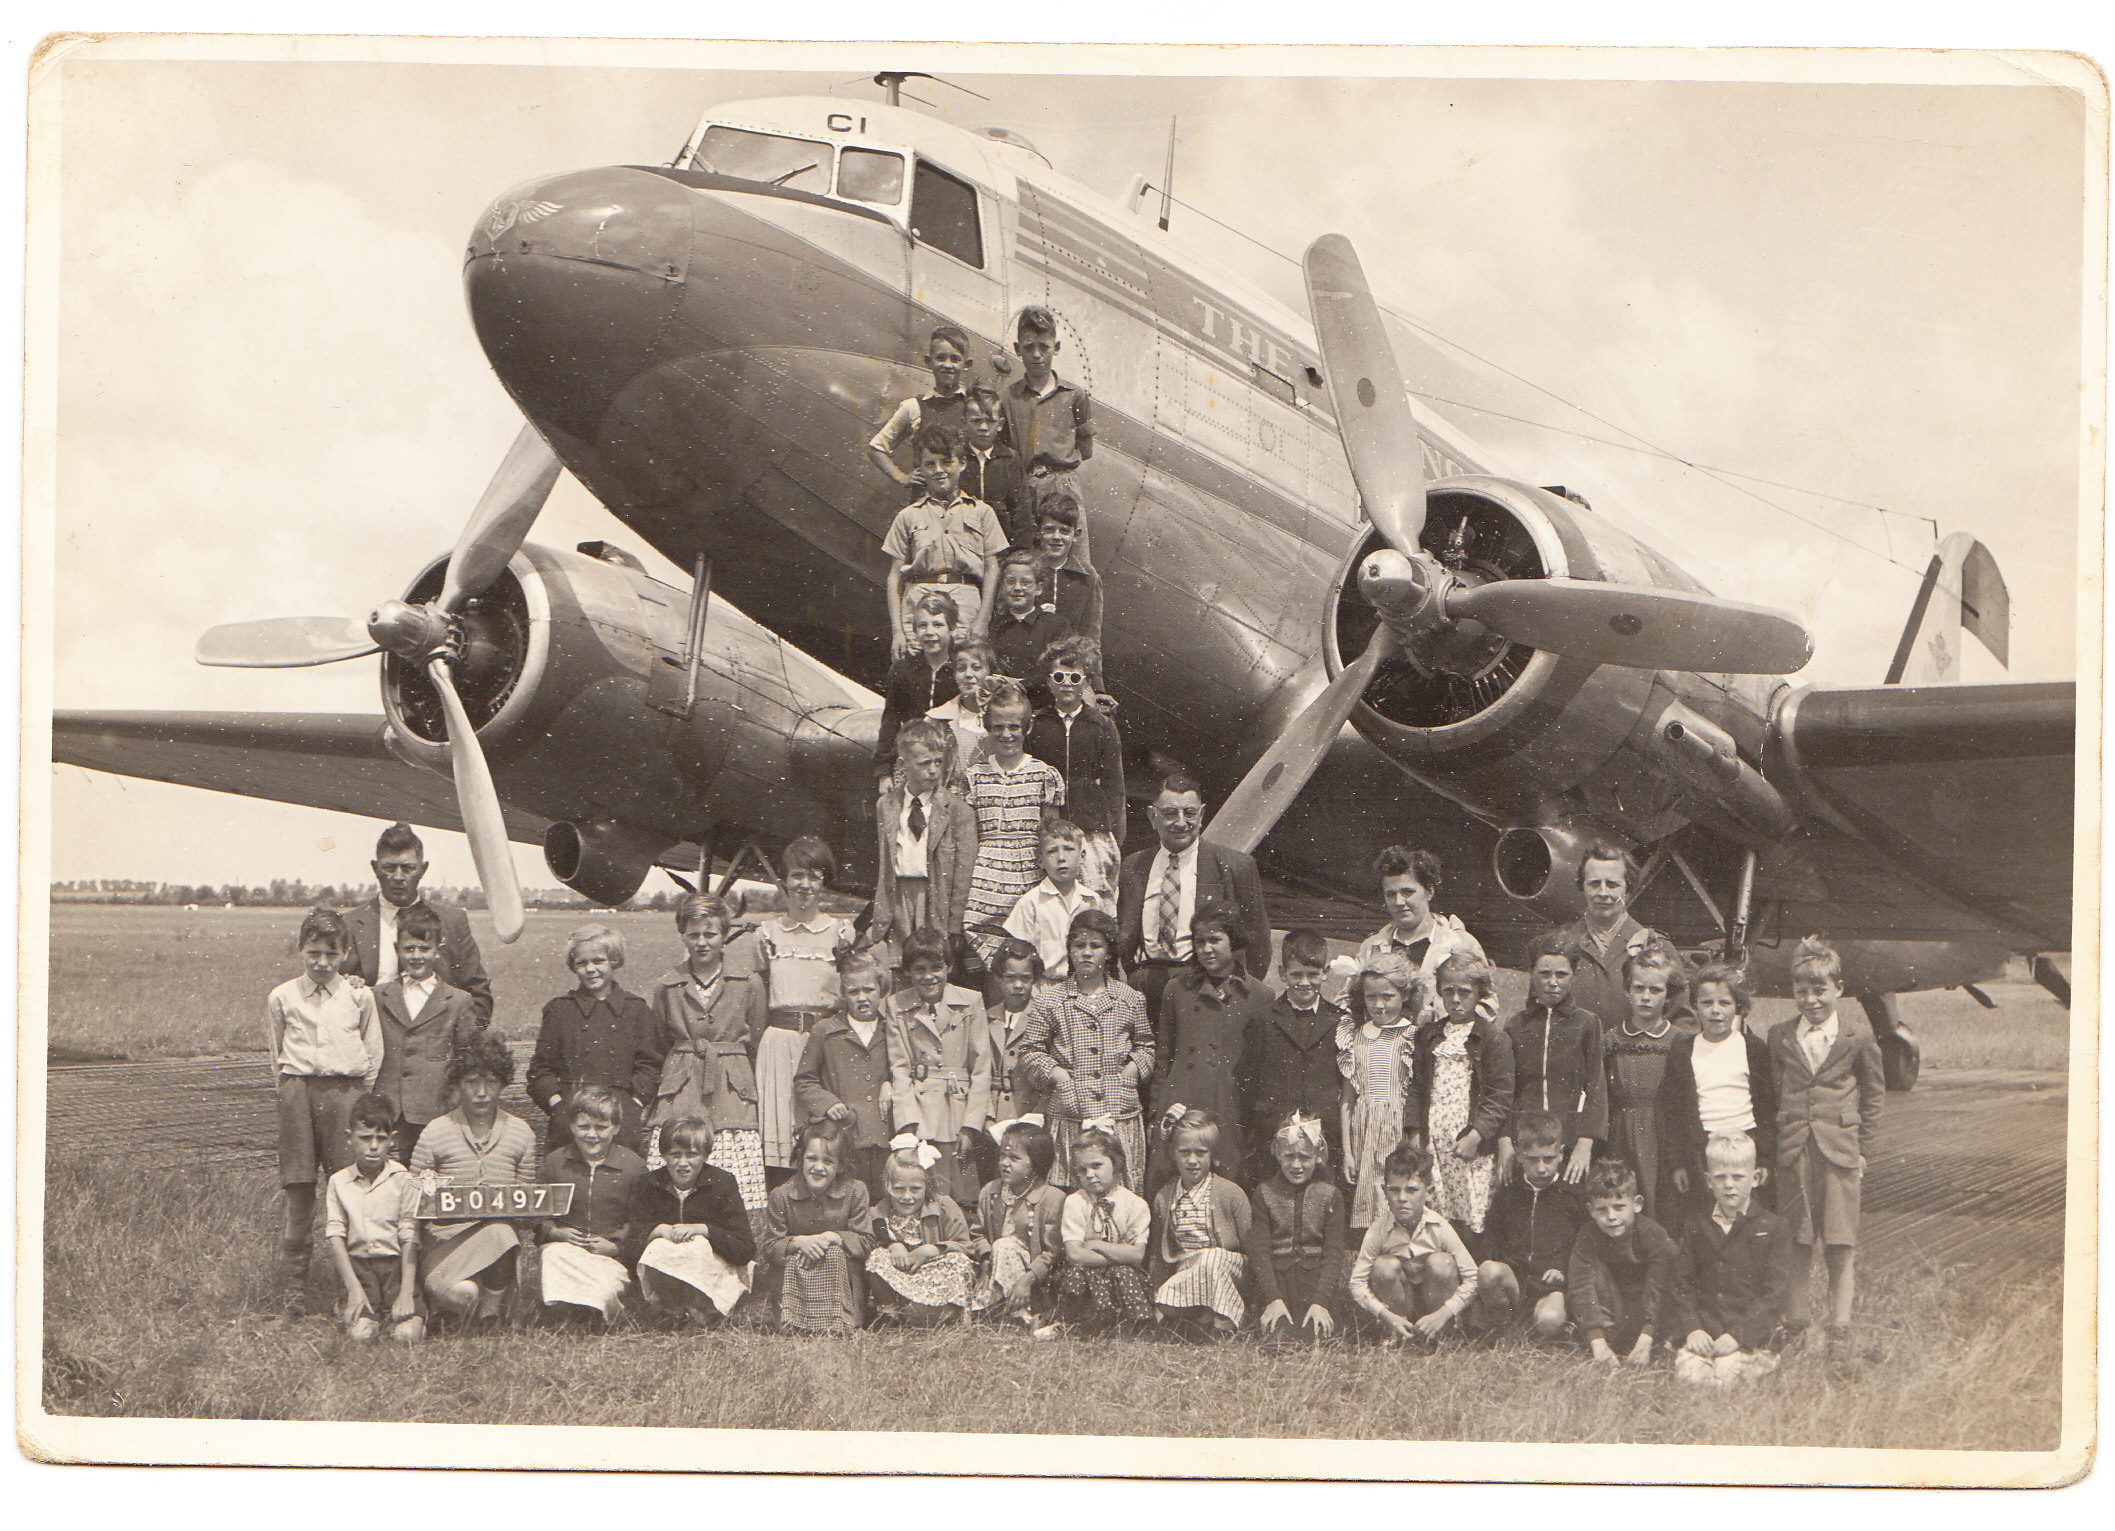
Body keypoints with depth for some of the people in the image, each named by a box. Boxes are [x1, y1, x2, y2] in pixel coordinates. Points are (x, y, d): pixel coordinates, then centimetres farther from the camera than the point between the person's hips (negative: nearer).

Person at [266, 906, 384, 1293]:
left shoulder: (359, 996, 8)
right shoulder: (281, 997, 9)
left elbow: (374, 1053, 14)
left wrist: (360, 1097, 10)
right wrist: (286, 1086, 13)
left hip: (346, 1090, -1)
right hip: (298, 1090, 1)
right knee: (299, 1188, 0)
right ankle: (296, 1282, 6)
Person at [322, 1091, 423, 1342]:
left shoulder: (402, 1180, -1)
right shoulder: (338, 1182, 4)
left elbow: (409, 1238, -5)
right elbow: (334, 1237, 0)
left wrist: (407, 1293, -13)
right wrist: (354, 1289, -10)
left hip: (396, 1262, -1)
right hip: (357, 1264, 1)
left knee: (407, 1334, -20)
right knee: (359, 1333, -20)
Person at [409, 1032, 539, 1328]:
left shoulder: (521, 1134, 10)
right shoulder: (434, 1134, 3)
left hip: (501, 1231, 2)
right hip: (444, 1239, -2)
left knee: (500, 1232, -37)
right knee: (461, 1293, -35)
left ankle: (489, 1317, -13)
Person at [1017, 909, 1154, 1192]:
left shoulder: (1130, 999, 11)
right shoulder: (1049, 1000, 5)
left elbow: (1145, 1045, 21)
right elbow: (1029, 1052, 7)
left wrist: (1132, 1069, 2)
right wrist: (1058, 1075, -6)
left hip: (1121, 1114, 2)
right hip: (1069, 1116, -1)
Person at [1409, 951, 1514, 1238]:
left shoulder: (1493, 1037, 0)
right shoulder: (1426, 1036, 15)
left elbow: (1500, 1098, -4)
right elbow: (1415, 1088, 15)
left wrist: (1475, 1136, -14)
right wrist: (1416, 1134, 3)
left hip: (1472, 1142, -4)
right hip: (1432, 1141, 4)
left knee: (1472, 1219, -7)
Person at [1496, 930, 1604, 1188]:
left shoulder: (1586, 1023, 7)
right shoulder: (1516, 1025, 12)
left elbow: (1597, 1090, 2)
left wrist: (1585, 1143, -9)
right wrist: (1504, 1142, -2)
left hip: (1570, 1142, -1)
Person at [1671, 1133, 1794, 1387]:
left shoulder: (1773, 1228, 1)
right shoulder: (1698, 1229, 13)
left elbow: (1776, 1293, -5)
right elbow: (1683, 1284, 10)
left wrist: (1739, 1334, -16)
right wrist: (1691, 1328, -8)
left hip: (1753, 1332, -2)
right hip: (1704, 1329, 2)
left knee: (1723, 1375, -26)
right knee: (1688, 1372, -25)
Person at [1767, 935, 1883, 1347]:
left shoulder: (1858, 1036, 2)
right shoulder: (1780, 1036, 8)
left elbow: (1874, 1092, 8)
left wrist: (1864, 1148, 4)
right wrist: (1773, 1141, 7)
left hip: (1840, 1148, -2)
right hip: (1792, 1150, 2)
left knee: (1841, 1243, -2)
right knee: (1796, 1241, 6)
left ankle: (1840, 1324, 4)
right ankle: (1798, 1318, 15)